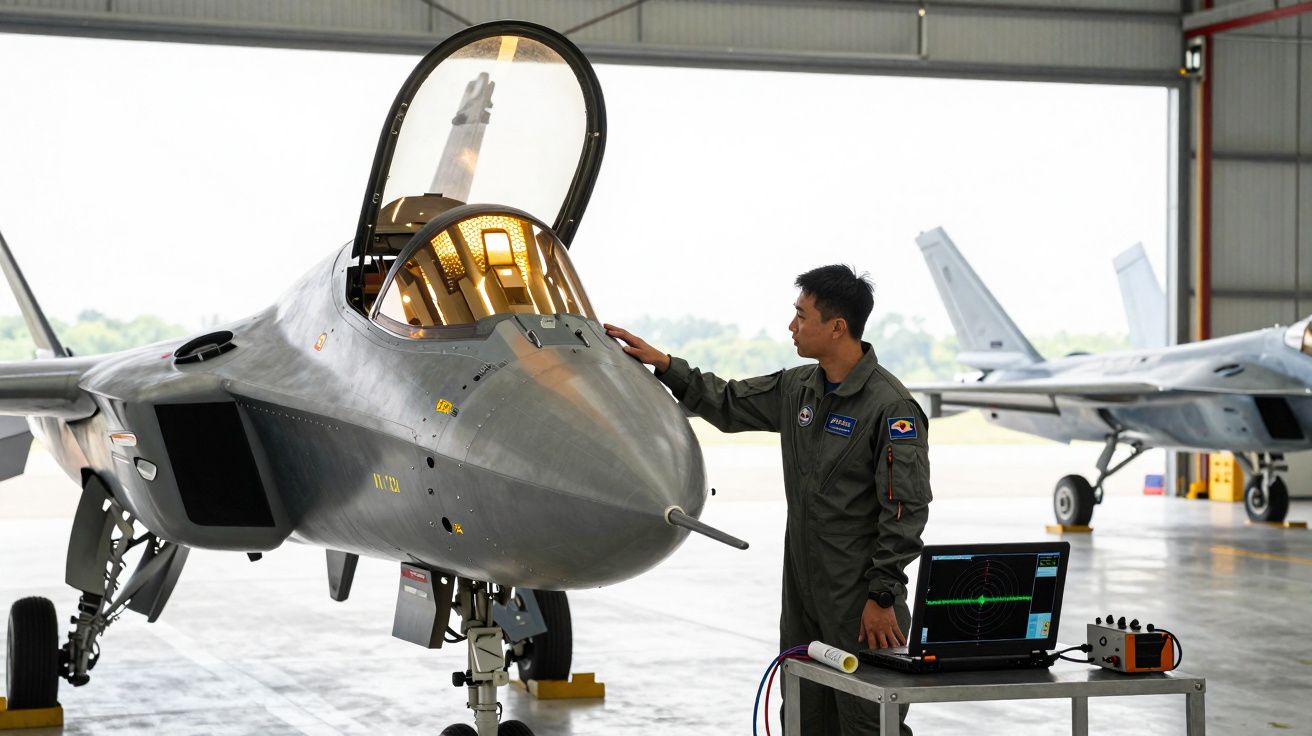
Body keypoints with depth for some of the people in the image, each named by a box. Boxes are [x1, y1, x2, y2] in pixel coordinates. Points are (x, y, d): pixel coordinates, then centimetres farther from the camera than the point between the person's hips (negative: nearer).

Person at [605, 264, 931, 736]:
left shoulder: (890, 407, -16)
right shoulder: (797, 388, 8)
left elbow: (906, 509, -18)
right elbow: (727, 405, 23)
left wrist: (883, 596, -19)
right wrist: (663, 365, 16)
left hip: (862, 598, -8)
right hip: (804, 591, 8)